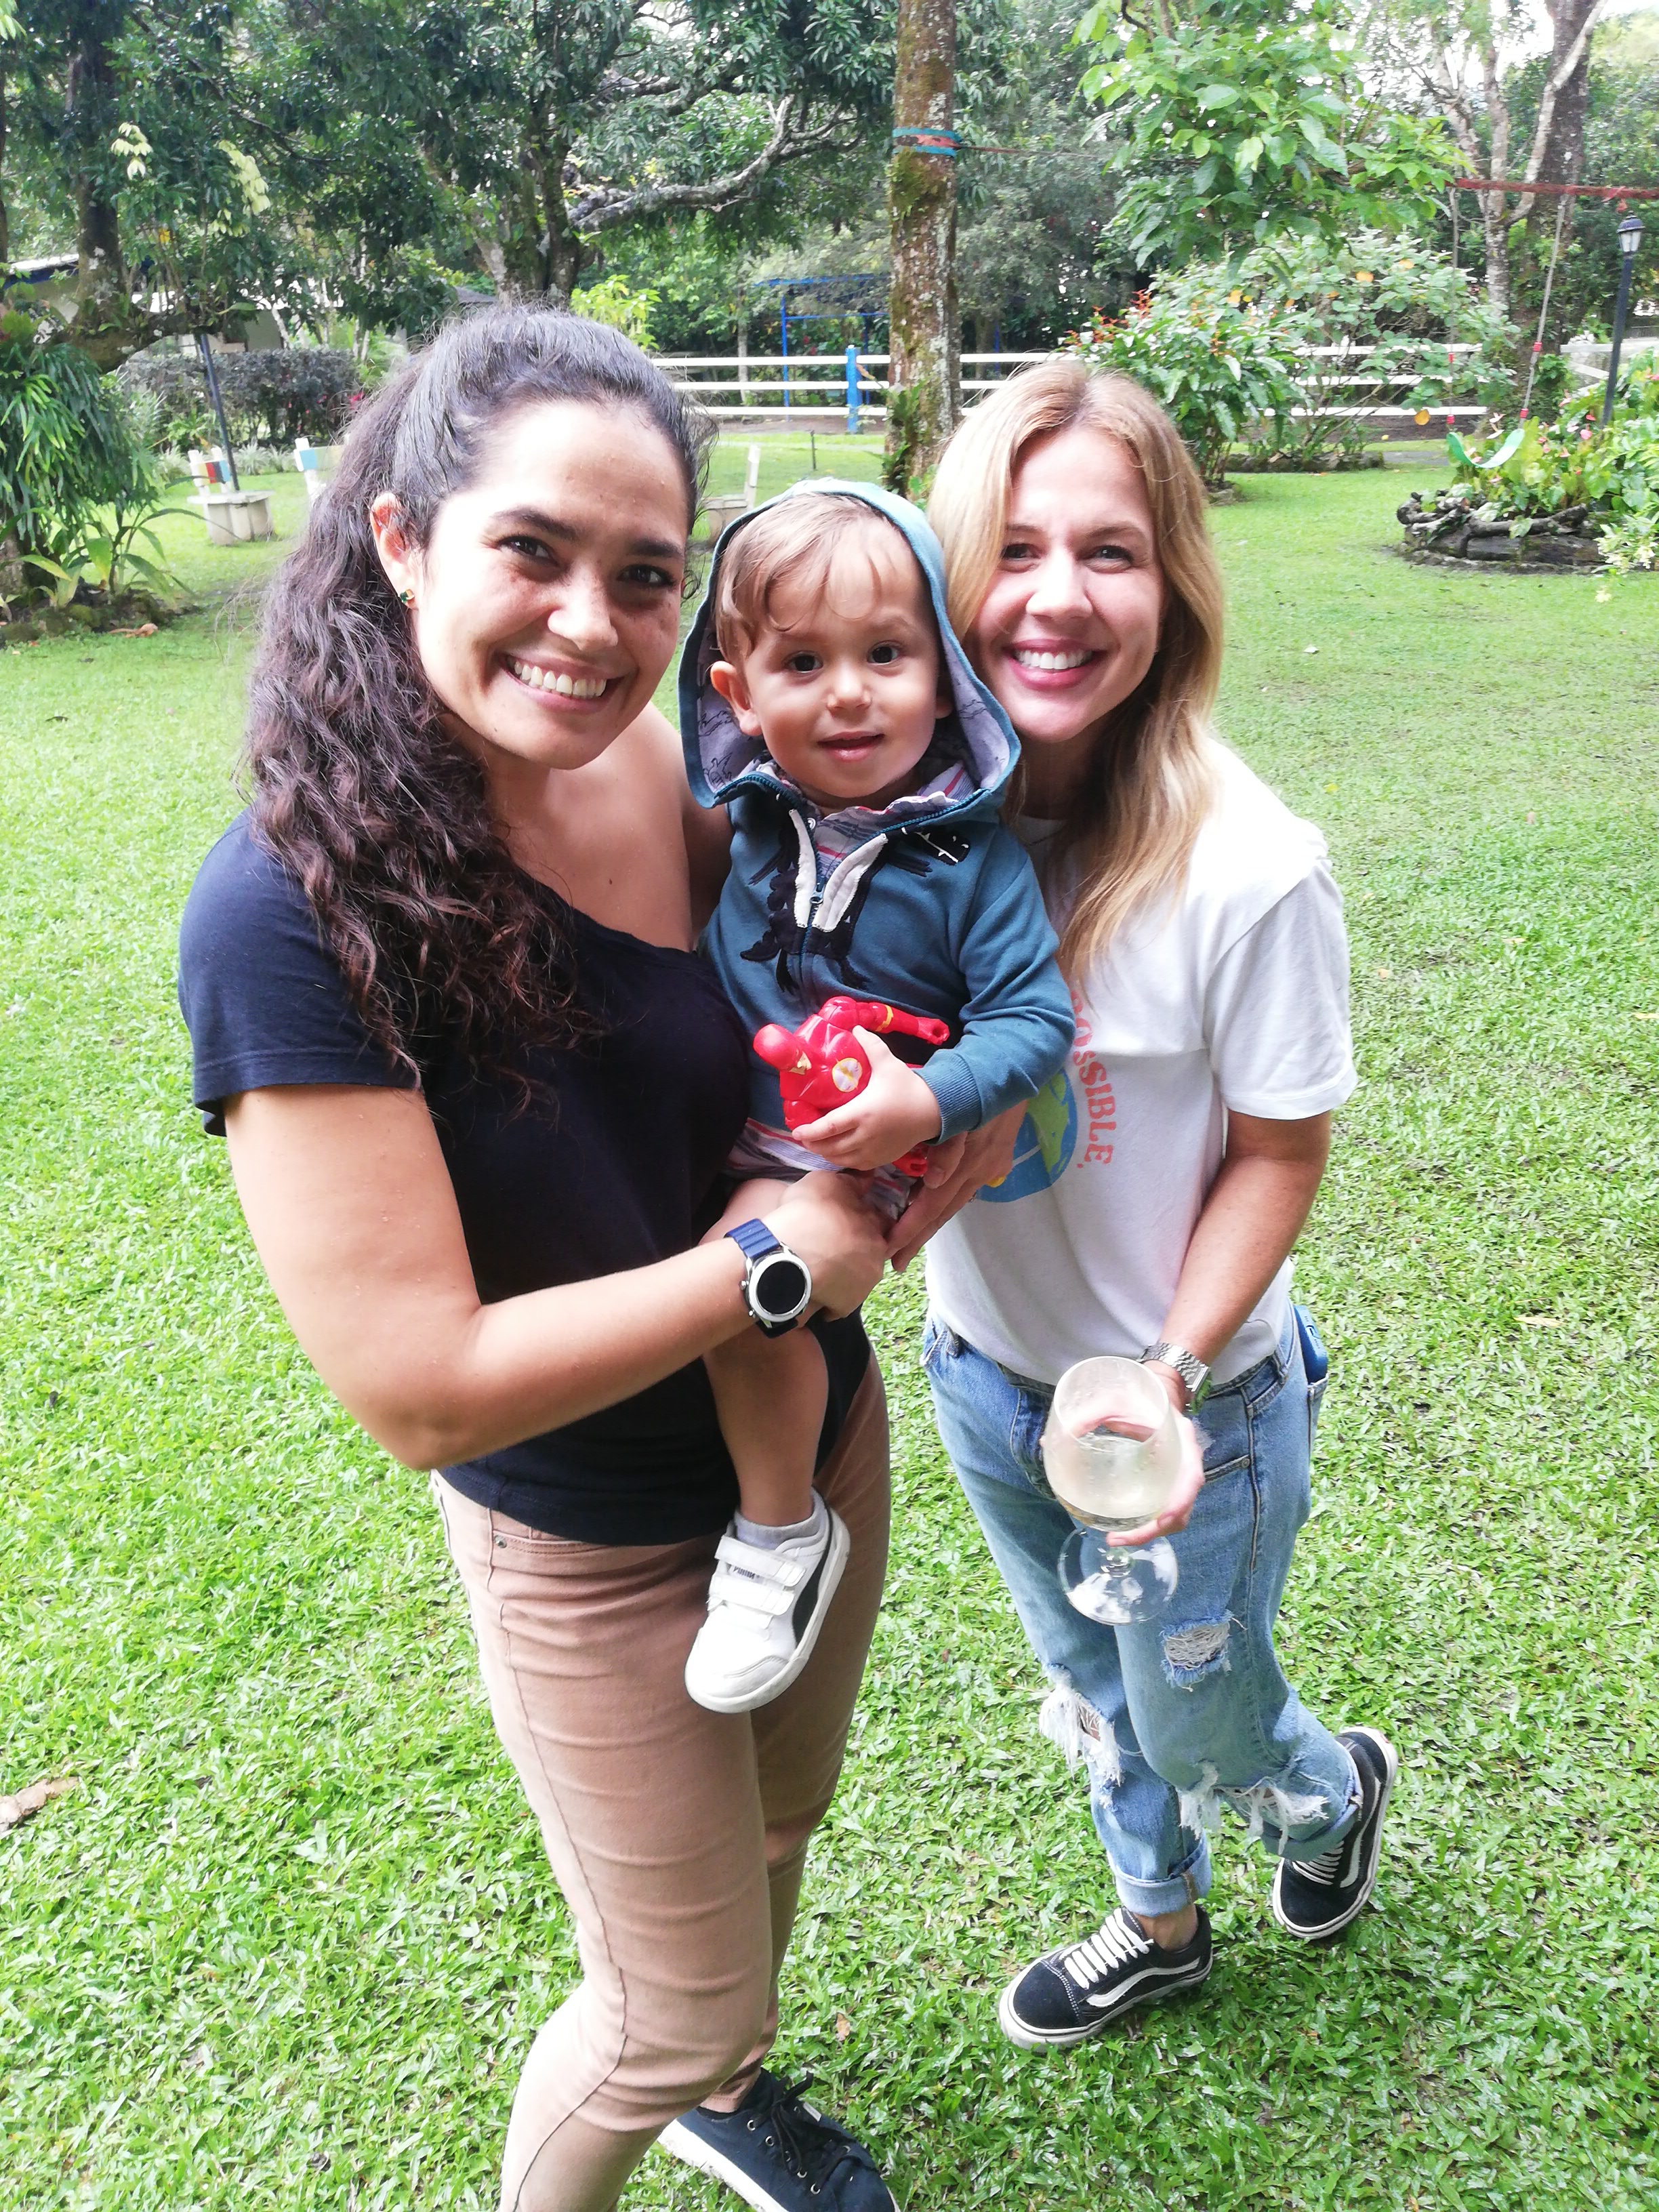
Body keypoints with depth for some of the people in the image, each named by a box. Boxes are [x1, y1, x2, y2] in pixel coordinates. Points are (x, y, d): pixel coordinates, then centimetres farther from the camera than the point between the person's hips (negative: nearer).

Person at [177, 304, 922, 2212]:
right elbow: (418, 1387, -29)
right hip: (594, 1551, -6)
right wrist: (781, 1258, -23)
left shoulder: (677, 782, -12)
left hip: (822, 1440, 6)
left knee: (779, 1828, 30)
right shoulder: (293, 910, -29)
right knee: (675, 2010, 15)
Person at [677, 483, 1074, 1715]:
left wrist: (932, 1100, -31)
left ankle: (783, 1534, -2)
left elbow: (1033, 1017, -16)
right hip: (733, 1122, 7)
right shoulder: (749, 821, -1)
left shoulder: (971, 855, -15)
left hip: (868, 1149, -7)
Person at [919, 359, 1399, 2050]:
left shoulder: (1246, 868, -27)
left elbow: (1277, 1154, -15)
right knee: (1090, 1700, 28)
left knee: (1198, 1732, 20)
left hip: (1191, 1403, -4)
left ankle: (1338, 1788, 57)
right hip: (981, 1366, 5)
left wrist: (1170, 1380, -22)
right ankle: (1158, 1924, 59)